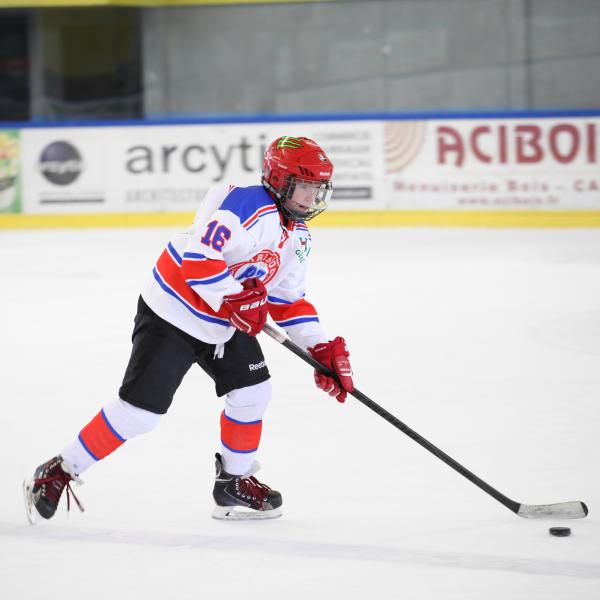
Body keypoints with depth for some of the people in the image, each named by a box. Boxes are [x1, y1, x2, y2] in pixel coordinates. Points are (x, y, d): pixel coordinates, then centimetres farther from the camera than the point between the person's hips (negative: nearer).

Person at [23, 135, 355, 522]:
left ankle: (234, 483, 21)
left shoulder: (298, 236, 7)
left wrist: (322, 348, 3)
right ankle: (56, 474, 0)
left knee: (252, 393, 1)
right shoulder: (248, 205, -24)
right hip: (173, 313, -9)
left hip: (224, 325, 9)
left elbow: (290, 301, 13)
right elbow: (196, 256, -32)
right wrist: (236, 298, -31)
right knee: (140, 410, -11)